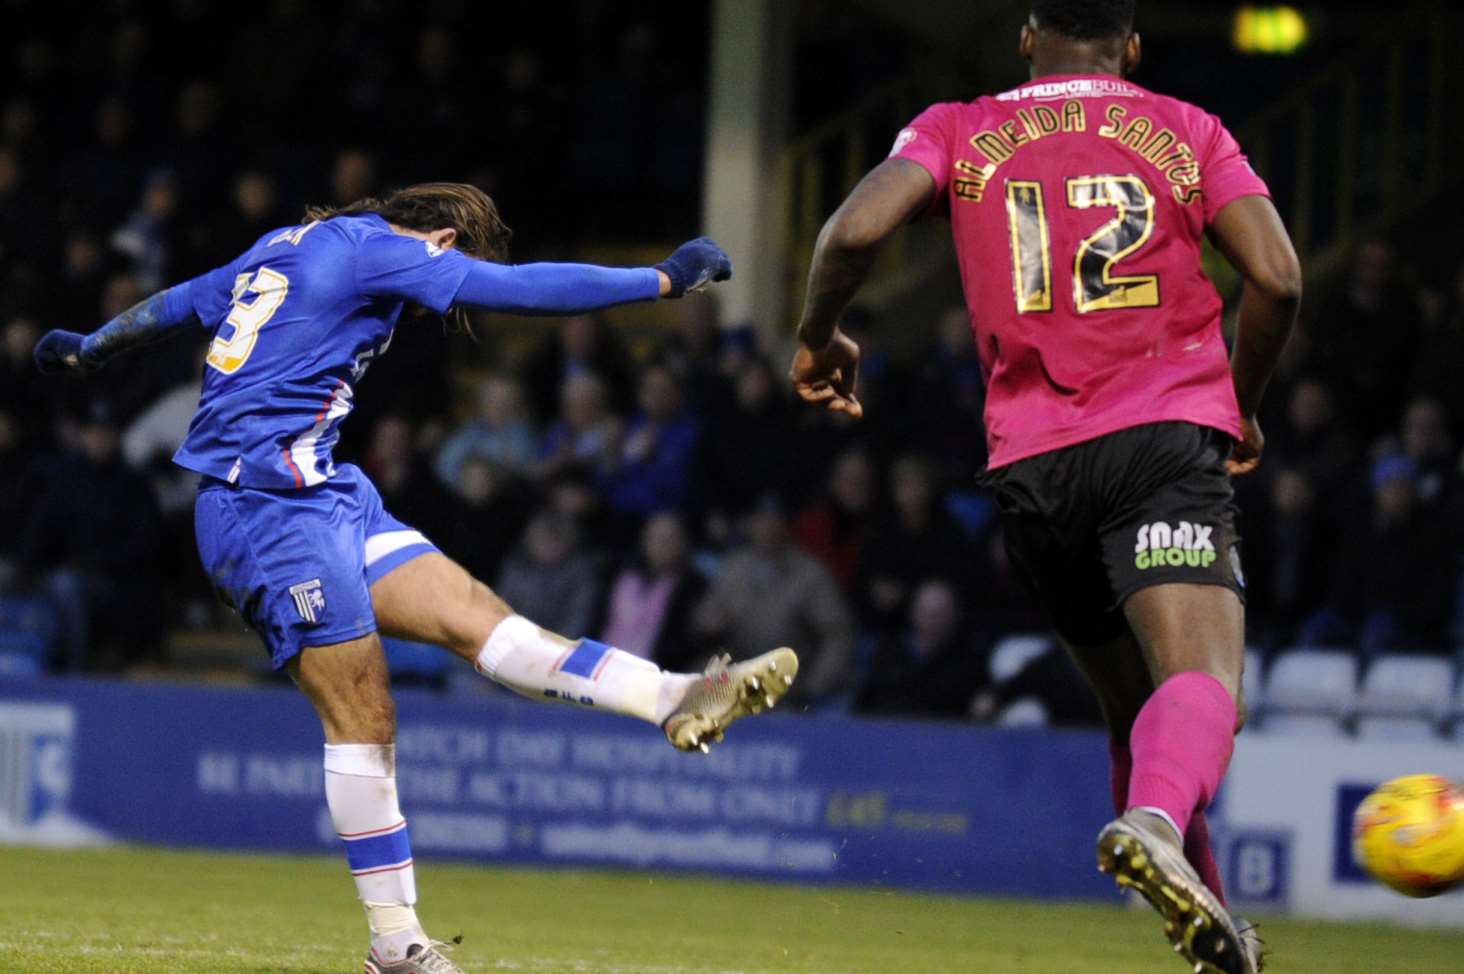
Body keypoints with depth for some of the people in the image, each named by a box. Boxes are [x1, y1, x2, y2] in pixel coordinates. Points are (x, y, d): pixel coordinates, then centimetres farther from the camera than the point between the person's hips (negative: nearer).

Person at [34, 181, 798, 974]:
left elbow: (176, 304, 33)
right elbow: (528, 289, -13)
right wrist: (667, 280, -8)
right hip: (270, 503, -10)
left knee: (474, 615, -6)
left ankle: (676, 700, -20)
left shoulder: (286, 249, 20)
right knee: (362, 719, -9)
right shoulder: (375, 249, -8)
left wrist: (86, 349, 48)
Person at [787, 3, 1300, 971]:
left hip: (1031, 460, 3)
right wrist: (1242, 406, 18)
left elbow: (853, 232, -3)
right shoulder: (1186, 131, 13)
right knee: (1202, 673, -20)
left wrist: (820, 336, 15)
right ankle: (1159, 820, -50)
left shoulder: (959, 130, 14)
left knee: (1131, 700, 16)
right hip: (1168, 432, -3)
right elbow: (1277, 279, 2)